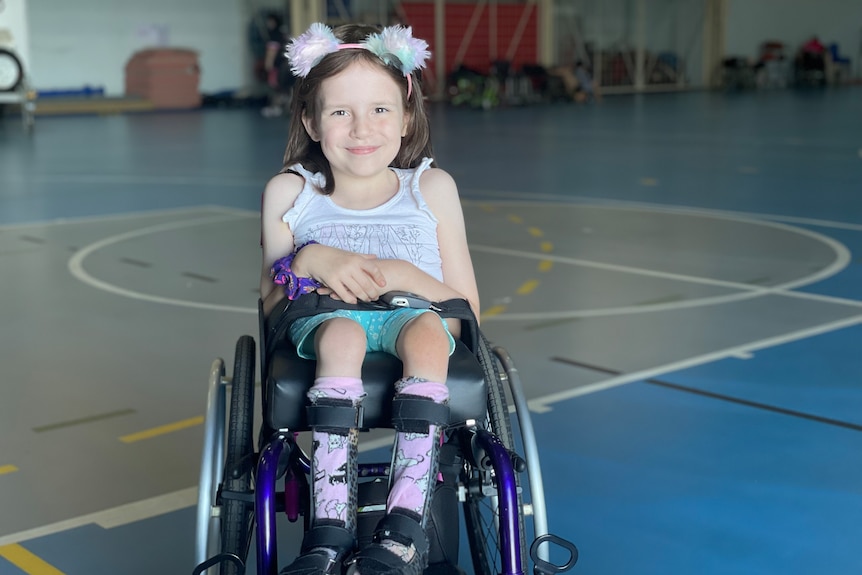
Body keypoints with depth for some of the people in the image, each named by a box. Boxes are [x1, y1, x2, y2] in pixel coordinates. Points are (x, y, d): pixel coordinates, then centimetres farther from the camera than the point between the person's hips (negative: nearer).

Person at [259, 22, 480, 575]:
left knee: (427, 331, -36)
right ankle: (331, 529, -41)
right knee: (342, 332, -36)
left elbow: (468, 311, 8)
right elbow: (260, 306, 11)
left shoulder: (432, 187, 11)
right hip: (320, 322, 0)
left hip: (413, 316, 0)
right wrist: (310, 263, -9)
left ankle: (406, 528, -41)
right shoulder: (289, 193, 12)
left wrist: (404, 275, -11)